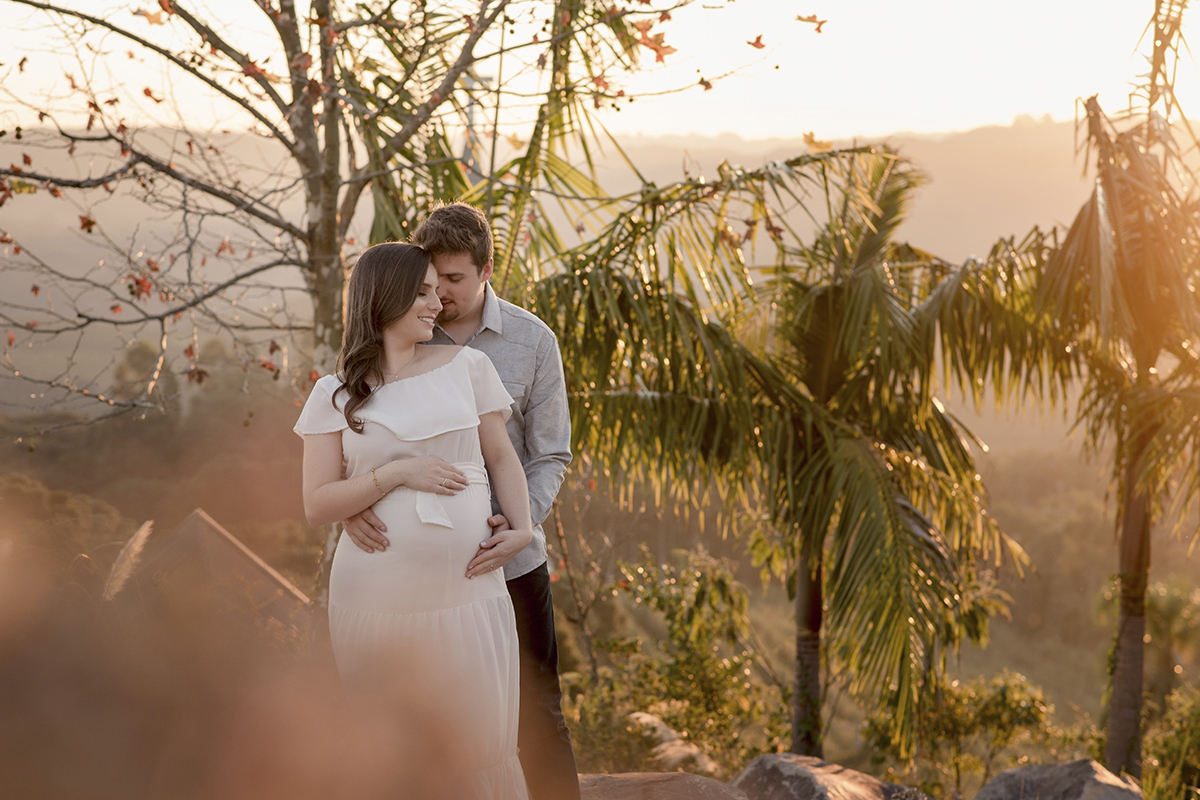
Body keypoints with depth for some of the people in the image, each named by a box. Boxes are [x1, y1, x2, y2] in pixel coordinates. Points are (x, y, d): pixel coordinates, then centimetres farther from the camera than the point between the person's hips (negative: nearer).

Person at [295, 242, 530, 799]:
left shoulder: (466, 366, 8)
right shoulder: (334, 395, 3)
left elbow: (501, 457, 12)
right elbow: (317, 506, -2)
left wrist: (521, 527, -5)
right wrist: (397, 472, -13)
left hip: (466, 593, 1)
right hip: (377, 601, -1)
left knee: (484, 749, 2)